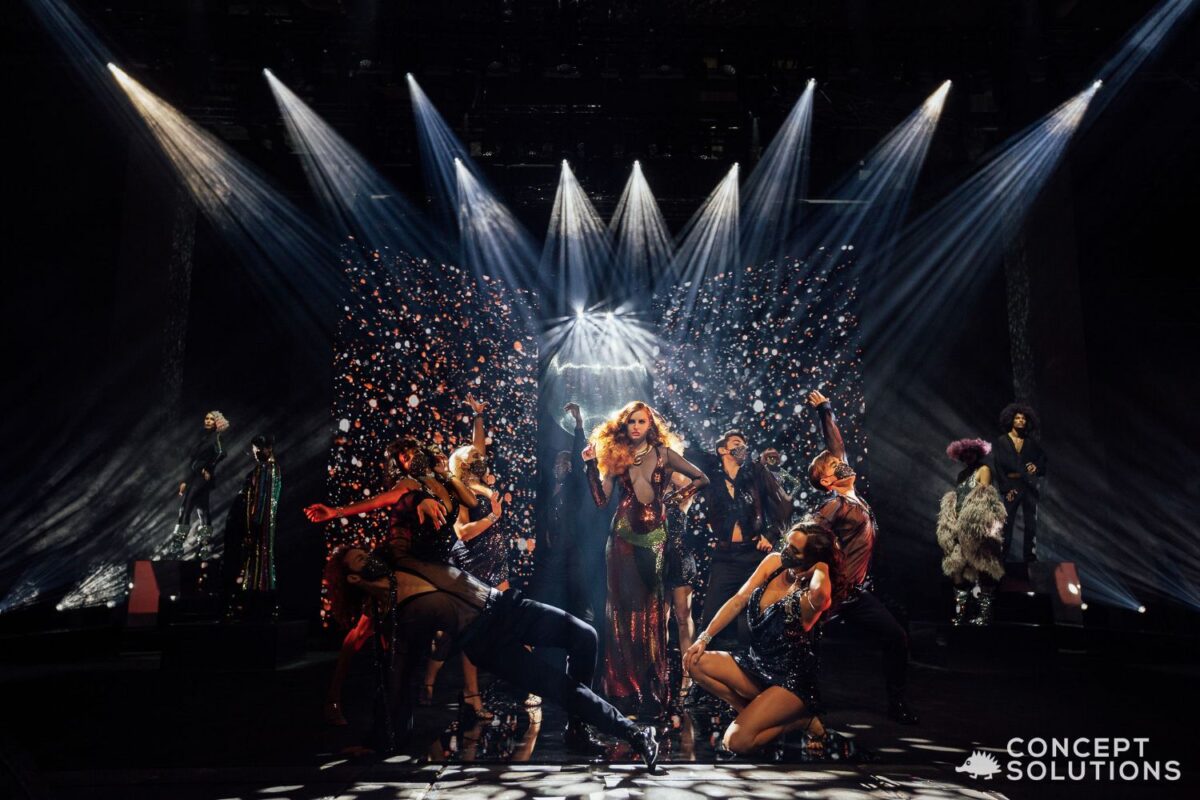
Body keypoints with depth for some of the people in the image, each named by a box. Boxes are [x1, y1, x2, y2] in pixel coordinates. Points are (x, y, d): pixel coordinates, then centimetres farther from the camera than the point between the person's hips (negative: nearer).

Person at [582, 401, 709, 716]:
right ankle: (625, 683, 10)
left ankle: (653, 684, 9)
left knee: (652, 606, 1)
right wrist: (592, 465, -10)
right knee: (624, 603, 2)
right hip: (623, 534, 1)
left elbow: (702, 479, 7)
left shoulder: (663, 453, 2)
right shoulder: (616, 455, 6)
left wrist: (675, 495, -1)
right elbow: (601, 500, -3)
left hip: (654, 535, -1)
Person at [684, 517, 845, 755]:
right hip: (756, 663, 7)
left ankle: (799, 720, 6)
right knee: (696, 663, -13)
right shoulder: (773, 562, -2)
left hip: (790, 681, -7)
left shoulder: (810, 595, -22)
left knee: (737, 741, -20)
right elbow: (737, 602, 1)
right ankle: (752, 711, 4)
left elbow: (820, 591, -50)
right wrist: (704, 638, -5)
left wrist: (821, 568, -28)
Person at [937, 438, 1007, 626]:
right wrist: (952, 527, 6)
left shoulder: (983, 470, -1)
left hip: (976, 529, -7)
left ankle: (985, 612, -4)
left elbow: (985, 498, -10)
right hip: (960, 529, 7)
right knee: (959, 568, 6)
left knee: (982, 568, -6)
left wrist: (981, 526, -18)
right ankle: (960, 612, 9)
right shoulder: (962, 474, 19)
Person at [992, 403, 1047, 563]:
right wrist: (1006, 488, -11)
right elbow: (998, 466, -4)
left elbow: (1043, 459, 21)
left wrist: (1037, 467, -2)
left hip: (1030, 486, 3)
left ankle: (1031, 557, 9)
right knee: (1007, 523, -4)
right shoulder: (1001, 442, 0)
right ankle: (1002, 557, 1)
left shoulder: (1032, 442, 10)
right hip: (1011, 485, -3)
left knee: (1031, 523, 3)